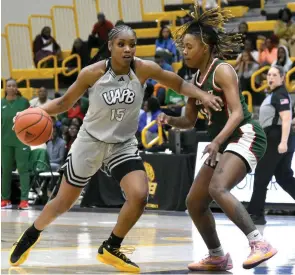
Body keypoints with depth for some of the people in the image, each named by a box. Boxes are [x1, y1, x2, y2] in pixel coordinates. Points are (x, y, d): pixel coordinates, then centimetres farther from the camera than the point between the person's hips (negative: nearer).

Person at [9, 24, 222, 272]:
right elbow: (65, 103, -5)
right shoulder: (92, 73, -19)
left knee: (139, 196, -21)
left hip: (124, 145, 1)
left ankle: (110, 249, 2)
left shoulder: (144, 69, -17)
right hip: (90, 142, -1)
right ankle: (31, 235, 40)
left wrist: (203, 95, -22)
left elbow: (179, 84, -3)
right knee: (63, 202, 9)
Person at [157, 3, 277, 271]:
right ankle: (218, 258, 22)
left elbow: (237, 112, -21)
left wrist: (216, 141, -34)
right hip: (223, 143, 9)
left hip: (246, 136, -9)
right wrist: (170, 120, 0)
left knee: (218, 189, -31)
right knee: (194, 202, 8)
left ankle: (260, 244, -34)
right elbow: (189, 120, 22)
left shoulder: (222, 71, -12)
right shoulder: (196, 80, 13)